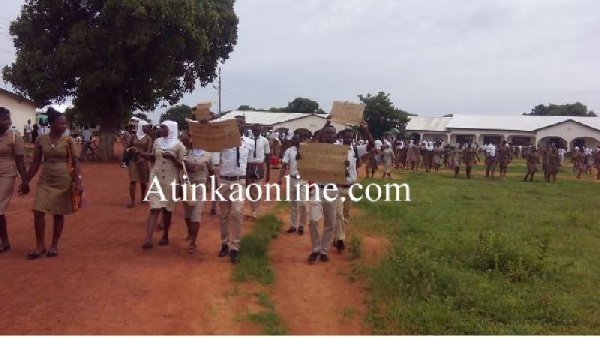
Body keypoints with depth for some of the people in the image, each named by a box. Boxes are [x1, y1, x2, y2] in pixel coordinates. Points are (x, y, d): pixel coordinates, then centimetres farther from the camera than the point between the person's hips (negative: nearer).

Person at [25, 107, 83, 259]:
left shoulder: (68, 141, -4)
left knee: (59, 214, 6)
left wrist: (79, 182, -14)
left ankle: (54, 245, 20)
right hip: (45, 181, 1)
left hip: (64, 182, -1)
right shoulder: (41, 140, 0)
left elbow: (75, 163, -4)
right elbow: (35, 163, 7)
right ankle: (40, 245, 10)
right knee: (38, 212, -6)